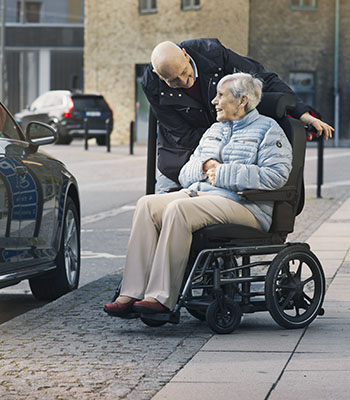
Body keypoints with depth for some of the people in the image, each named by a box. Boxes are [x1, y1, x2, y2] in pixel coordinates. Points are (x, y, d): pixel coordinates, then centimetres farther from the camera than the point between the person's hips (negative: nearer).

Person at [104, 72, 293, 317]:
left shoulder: (268, 129, 4)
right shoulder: (214, 131, 28)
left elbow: (276, 175, -12)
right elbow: (185, 174, 25)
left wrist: (223, 173, -12)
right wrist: (205, 166, 1)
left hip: (242, 203, -7)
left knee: (178, 210, -33)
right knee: (147, 205, -19)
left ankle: (161, 297, -36)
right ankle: (132, 294, -28)